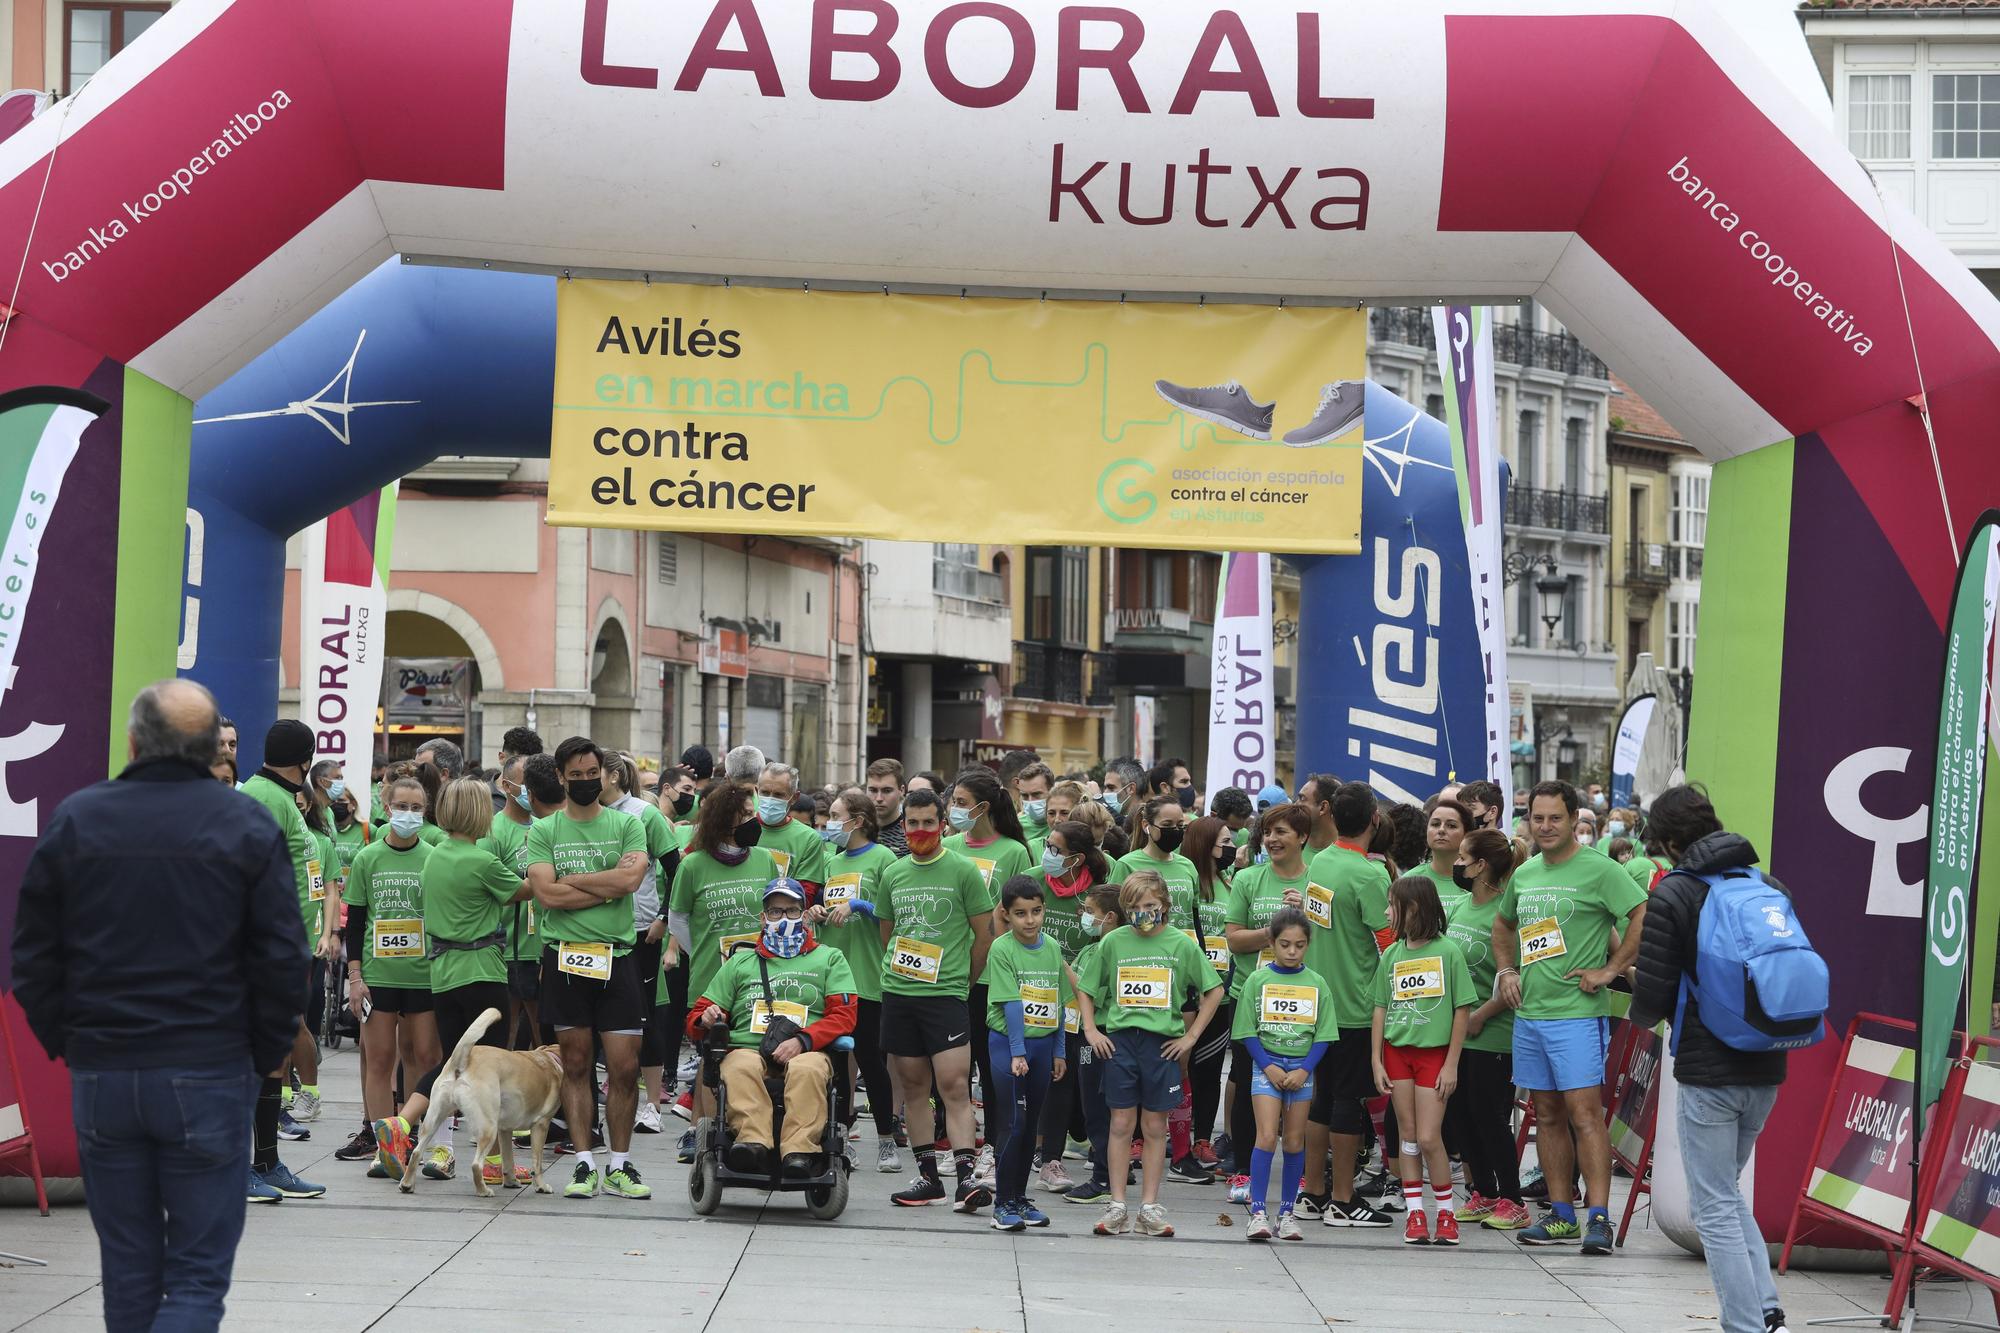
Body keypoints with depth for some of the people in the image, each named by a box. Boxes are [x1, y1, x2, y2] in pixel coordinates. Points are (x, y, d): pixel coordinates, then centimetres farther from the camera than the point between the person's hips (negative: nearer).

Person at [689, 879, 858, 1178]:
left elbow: (844, 1016, 9)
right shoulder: (740, 962, 29)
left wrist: (803, 1041, -9)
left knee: (807, 1070, -38)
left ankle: (800, 1151, -51)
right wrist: (706, 1019, -1)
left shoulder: (829, 959, 23)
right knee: (741, 1069, -36)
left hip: (806, 1052, -1)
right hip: (747, 1047, 1)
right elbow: (697, 1017, 25)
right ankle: (753, 1141, -53)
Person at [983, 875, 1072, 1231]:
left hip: (1043, 1042, 5)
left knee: (1031, 1124, 10)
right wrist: (1017, 1052, -19)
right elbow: (1011, 1004, -15)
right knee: (1012, 1124, -6)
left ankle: (1020, 1197, 19)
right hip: (1008, 1042, -5)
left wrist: (1059, 1052, 11)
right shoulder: (1002, 949, -10)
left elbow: (1059, 1003, 11)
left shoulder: (1052, 949, 5)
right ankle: (1003, 1204, -1)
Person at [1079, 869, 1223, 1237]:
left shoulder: (1181, 944, 0)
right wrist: (1091, 1030, 3)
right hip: (1119, 1039, 0)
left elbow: (1214, 990, 6)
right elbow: (1086, 989, 14)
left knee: (1155, 1126, 4)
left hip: (1162, 1041, 0)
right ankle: (1117, 1207, 6)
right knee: (1121, 1124, 2)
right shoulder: (1113, 942, 4)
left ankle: (1149, 1207, 10)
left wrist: (1192, 1035, 2)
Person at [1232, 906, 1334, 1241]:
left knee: (1295, 1141, 7)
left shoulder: (1316, 984, 4)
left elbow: (1323, 1035, 4)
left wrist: (1304, 1070, -8)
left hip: (1302, 1067, 2)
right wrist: (1268, 1066, -11)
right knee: (1267, 1136, -13)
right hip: (1266, 1065, -2)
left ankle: (1287, 1212, 15)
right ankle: (1258, 1212, -12)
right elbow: (1247, 1031, -1)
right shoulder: (1257, 980, -1)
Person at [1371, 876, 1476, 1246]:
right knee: (1408, 1135, 5)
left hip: (1434, 1052, -4)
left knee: (1429, 1138, -7)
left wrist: (1451, 1064, -8)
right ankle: (1415, 1213, 10)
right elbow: (1380, 1010, 9)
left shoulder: (1447, 951, -6)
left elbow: (1462, 1010, -5)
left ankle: (1447, 1213, 7)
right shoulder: (1391, 955, 7)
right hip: (1397, 1051, 4)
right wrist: (1376, 1061, 3)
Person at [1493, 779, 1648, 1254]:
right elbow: (1503, 923, 32)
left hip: (1577, 1013, -7)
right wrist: (1506, 970, 16)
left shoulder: (1598, 869, -7)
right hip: (1528, 1014, 7)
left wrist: (1609, 970, -15)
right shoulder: (1523, 874, 14)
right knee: (1547, 1116, 10)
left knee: (1584, 1114, -12)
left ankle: (1599, 1218, -13)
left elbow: (1646, 916, -15)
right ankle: (1561, 1216, 16)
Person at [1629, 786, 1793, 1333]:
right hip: (1765, 1068, 6)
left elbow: (1652, 994, -12)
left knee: (1715, 1206, 3)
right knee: (1727, 1191, 22)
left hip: (1708, 1070, -6)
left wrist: (1641, 1015, 10)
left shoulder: (1672, 895, -10)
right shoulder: (1771, 887, 7)